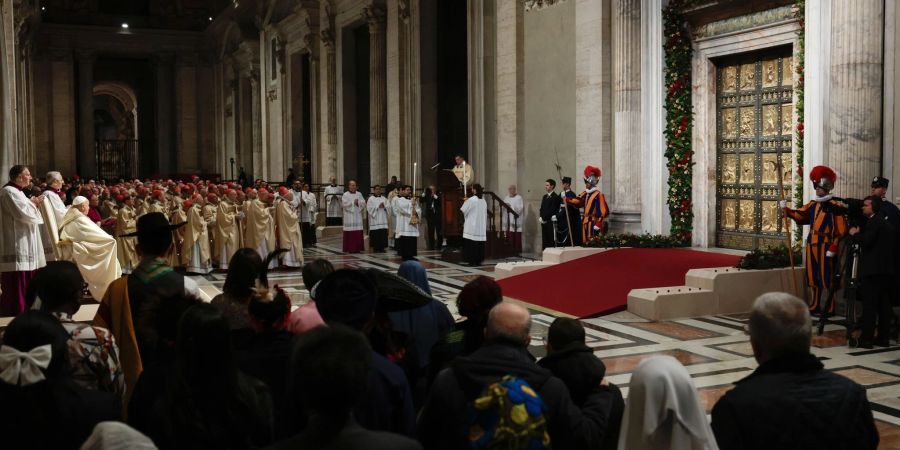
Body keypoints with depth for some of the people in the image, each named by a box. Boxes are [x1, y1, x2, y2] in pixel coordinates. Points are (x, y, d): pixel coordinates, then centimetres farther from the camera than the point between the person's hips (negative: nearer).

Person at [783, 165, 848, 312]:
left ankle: (830, 308, 4)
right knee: (813, 276, 13)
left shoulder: (835, 206, -10)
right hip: (811, 243, 7)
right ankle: (814, 305, 23)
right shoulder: (813, 204, 13)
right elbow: (799, 215, 5)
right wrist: (786, 209, -10)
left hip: (825, 245, -7)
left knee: (826, 276, -3)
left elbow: (841, 229, -13)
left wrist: (833, 247, -17)